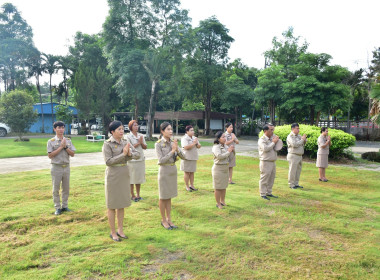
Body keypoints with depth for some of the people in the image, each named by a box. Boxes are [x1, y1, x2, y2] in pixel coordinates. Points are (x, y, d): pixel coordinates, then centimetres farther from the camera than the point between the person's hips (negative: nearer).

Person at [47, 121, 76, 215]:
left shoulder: (68, 141, 7)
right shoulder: (51, 141, -3)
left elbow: (72, 154, 2)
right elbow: (50, 155, -12)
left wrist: (65, 147, -12)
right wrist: (61, 147, -14)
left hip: (66, 167, 4)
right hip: (56, 168, -3)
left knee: (66, 188, 10)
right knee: (56, 188, 4)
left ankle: (65, 206, 21)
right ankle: (57, 208, 14)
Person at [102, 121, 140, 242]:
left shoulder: (125, 142, 5)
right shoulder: (107, 144, -11)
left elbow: (138, 154, 3)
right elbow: (108, 161, -18)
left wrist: (130, 153, -18)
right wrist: (123, 154, -22)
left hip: (124, 175, 6)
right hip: (113, 175, -5)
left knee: (121, 204, 14)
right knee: (112, 205, 6)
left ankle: (120, 229, 27)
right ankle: (113, 232, 18)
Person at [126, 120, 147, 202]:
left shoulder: (141, 136, 9)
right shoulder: (128, 136, -6)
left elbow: (145, 147, 10)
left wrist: (141, 142, -9)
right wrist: (138, 143, -10)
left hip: (141, 159, 5)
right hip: (132, 160, -5)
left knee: (139, 177, 10)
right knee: (131, 179, 3)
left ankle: (138, 194, 21)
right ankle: (132, 195, 14)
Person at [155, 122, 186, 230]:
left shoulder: (173, 142, 2)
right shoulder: (158, 144, -12)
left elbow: (183, 157, 0)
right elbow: (161, 160, -18)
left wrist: (177, 149, -18)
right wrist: (172, 151, -20)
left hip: (173, 170, 5)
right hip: (164, 171, -5)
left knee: (169, 197, 14)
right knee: (163, 197, 8)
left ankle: (169, 219, 25)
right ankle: (163, 220, 22)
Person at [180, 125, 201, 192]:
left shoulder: (194, 138, 12)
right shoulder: (184, 138, -10)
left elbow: (199, 146, 13)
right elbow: (186, 147, -24)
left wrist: (197, 144, -9)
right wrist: (194, 143, -15)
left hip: (193, 158, 7)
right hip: (187, 158, -6)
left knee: (192, 172, 11)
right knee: (187, 172, 0)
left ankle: (191, 185, 19)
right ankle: (187, 186, 9)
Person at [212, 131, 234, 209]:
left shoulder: (225, 146, 9)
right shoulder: (216, 147, -14)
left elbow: (229, 156, 19)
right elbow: (219, 156, -28)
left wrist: (231, 150, -2)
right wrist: (228, 151, -18)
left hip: (225, 168, 8)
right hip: (218, 168, -8)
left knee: (224, 186, 16)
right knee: (218, 187, 2)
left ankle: (222, 201, 30)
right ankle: (218, 203, 13)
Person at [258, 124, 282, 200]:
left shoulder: (273, 137, 12)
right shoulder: (262, 139, -10)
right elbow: (265, 148, -26)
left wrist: (277, 140, -6)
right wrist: (273, 142, -16)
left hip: (273, 162, 8)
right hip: (265, 162, -7)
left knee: (271, 179, 14)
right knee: (264, 179, -2)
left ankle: (269, 192, 26)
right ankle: (263, 194, 7)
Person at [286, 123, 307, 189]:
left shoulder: (298, 136, 14)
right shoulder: (290, 136, -10)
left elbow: (303, 144, 20)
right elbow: (294, 144, -23)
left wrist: (304, 140, -1)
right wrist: (302, 139, -14)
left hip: (299, 156, 8)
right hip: (293, 156, -8)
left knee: (298, 170, 11)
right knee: (292, 170, -4)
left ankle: (296, 184, 20)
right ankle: (291, 184, 3)